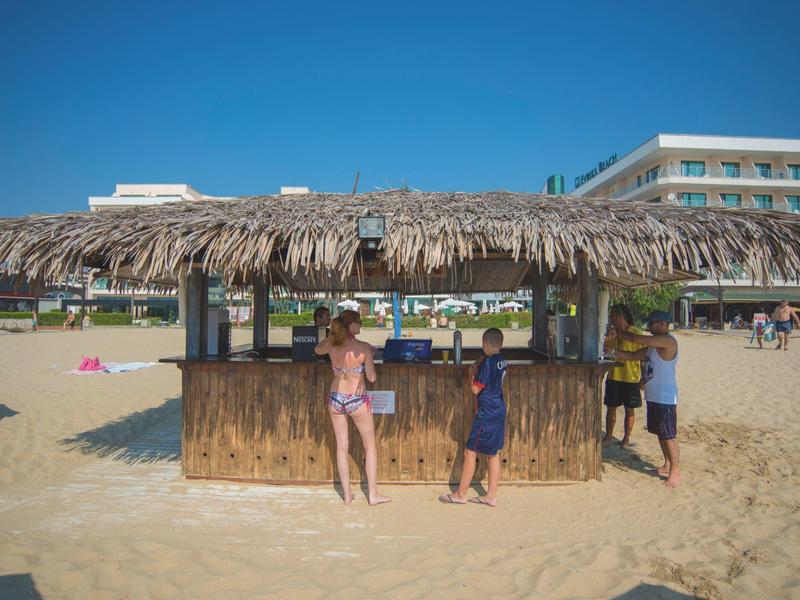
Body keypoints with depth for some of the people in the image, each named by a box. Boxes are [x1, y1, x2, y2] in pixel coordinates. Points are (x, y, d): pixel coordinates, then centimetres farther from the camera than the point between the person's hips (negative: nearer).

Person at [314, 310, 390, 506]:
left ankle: (347, 494, 21)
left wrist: (334, 333, 21)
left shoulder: (331, 345, -5)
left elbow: (317, 349, 19)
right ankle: (373, 494, 18)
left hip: (335, 399, 4)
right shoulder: (364, 347, -17)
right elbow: (371, 377, -12)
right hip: (357, 400, -4)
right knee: (370, 446, 13)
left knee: (342, 448, 14)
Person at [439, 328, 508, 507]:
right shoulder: (502, 361, 6)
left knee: (470, 452, 1)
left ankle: (461, 494, 11)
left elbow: (476, 389, -16)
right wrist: (478, 369, 2)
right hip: (499, 411, 9)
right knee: (493, 453, 13)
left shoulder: (488, 362, -19)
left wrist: (471, 374, -1)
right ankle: (491, 496, 19)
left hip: (486, 414, -9)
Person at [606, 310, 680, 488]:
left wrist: (618, 333, -8)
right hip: (653, 397, 10)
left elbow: (636, 339, -21)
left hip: (665, 398, -10)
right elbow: (634, 356, 16)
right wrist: (614, 352, 4)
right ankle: (667, 466, 30)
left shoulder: (668, 341, -17)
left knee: (669, 436, -3)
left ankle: (675, 473, 6)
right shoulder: (654, 345, 14)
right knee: (661, 433, 18)